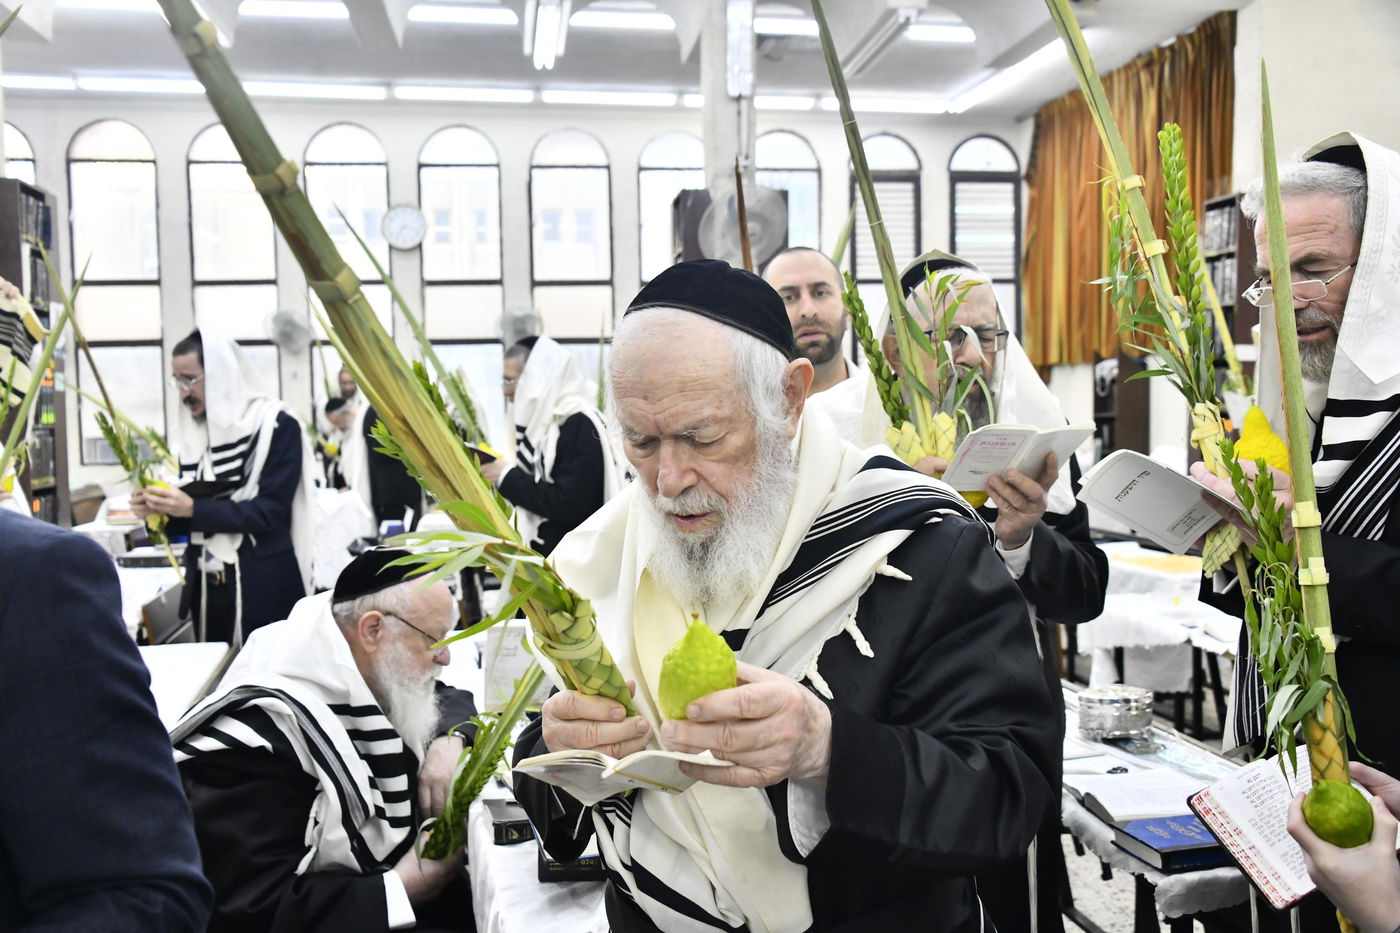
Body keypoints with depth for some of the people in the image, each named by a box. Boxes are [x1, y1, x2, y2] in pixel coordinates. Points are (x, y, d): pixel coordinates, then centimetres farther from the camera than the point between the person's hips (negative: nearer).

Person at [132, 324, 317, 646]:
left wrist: (194, 508, -21)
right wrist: (161, 509, -5)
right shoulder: (192, 431, 10)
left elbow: (272, 511, -15)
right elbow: (192, 521, 16)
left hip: (263, 587, -6)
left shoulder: (275, 425, -8)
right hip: (205, 584, 6)